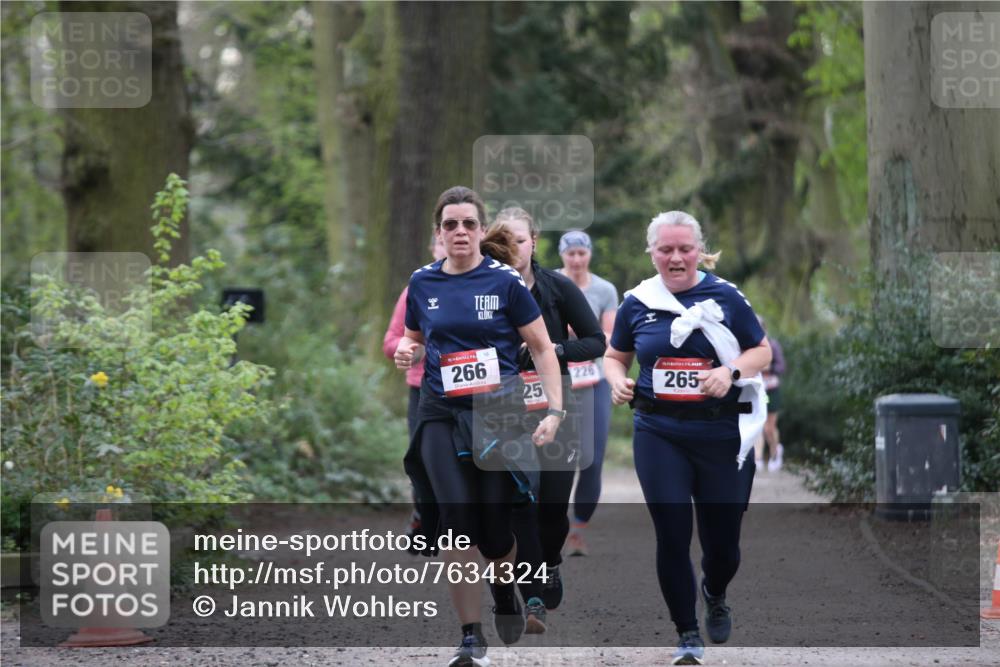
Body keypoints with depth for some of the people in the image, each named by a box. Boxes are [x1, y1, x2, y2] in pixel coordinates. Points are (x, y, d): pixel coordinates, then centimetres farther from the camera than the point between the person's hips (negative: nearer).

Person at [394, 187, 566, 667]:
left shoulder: (505, 282, -3)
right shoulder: (423, 283, 6)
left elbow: (542, 348, 0)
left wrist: (554, 411, -9)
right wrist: (404, 352, -3)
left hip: (498, 412, -2)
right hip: (441, 415, 2)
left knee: (495, 525, -1)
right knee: (455, 520, -13)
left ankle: (506, 592, 35)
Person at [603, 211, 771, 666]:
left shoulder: (725, 297, 0)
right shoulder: (637, 303, 4)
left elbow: (762, 351, 5)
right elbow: (615, 356, 15)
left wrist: (731, 372, -15)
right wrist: (617, 382, -7)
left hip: (722, 436, -1)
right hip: (660, 436, 1)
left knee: (722, 539, 5)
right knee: (672, 535, -4)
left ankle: (715, 597, 40)